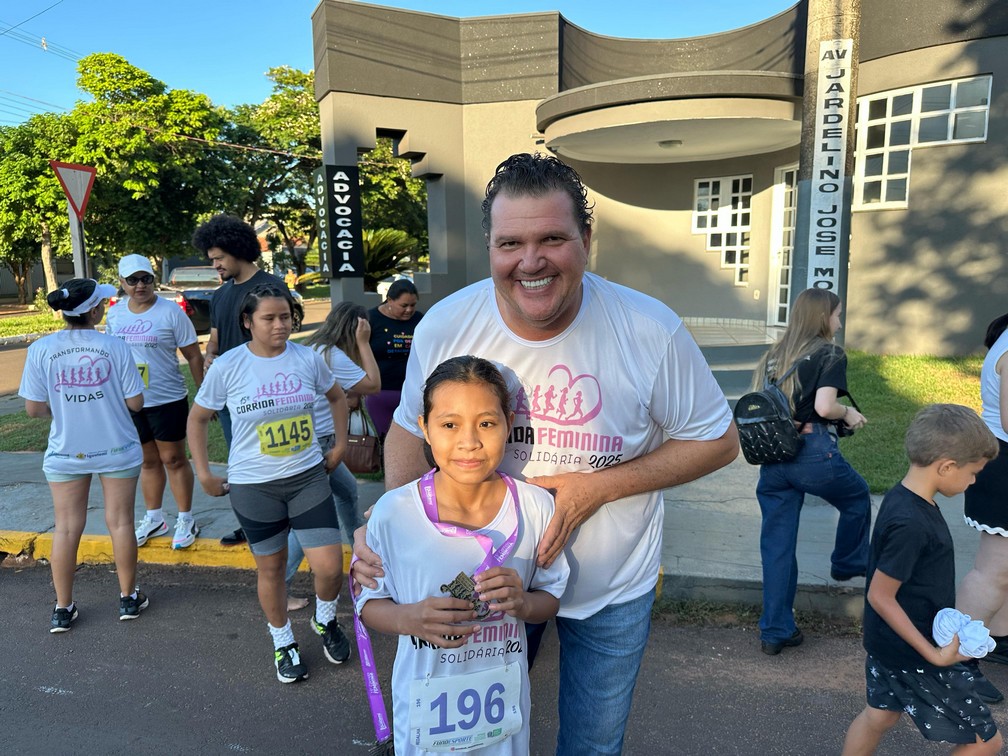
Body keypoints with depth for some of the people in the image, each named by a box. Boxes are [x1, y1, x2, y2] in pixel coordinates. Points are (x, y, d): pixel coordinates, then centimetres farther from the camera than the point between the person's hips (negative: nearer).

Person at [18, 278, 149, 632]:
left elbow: (34, 409, -7)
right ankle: (128, 598, 23)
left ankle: (63, 609, 23)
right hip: (117, 451, -1)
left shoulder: (41, 349, -11)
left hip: (66, 453, 1)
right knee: (120, 522, 11)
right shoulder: (115, 347, -14)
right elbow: (135, 402, -9)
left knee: (66, 528, 13)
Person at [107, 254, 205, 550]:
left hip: (167, 400, -5)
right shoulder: (114, 314, 5)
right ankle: (153, 519, 30)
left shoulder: (170, 311, -10)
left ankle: (186, 520, 17)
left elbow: (194, 356, -8)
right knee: (148, 461, 16)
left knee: (174, 459, 4)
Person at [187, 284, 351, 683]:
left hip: (308, 476, 1)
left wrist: (340, 444, 10)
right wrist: (204, 474, 1)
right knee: (271, 568, 13)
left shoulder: (308, 358, -5)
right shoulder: (227, 366, -9)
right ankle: (283, 643, 38)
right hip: (253, 485, -1)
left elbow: (337, 396, 14)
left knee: (330, 566, -2)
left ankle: (325, 621, 32)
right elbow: (197, 418, 3)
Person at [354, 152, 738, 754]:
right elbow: (410, 431, -3)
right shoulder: (444, 327, -18)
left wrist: (599, 485, -25)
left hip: (612, 591, 0)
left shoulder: (650, 331, -24)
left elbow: (718, 440, -12)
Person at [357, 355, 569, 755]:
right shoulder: (393, 512, -18)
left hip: (503, 695, 1)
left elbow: (551, 597, -1)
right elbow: (368, 603, -6)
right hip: (426, 698, -1)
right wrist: (409, 618, -26)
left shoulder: (535, 506, -14)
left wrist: (524, 603, -23)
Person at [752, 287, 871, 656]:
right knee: (857, 497, 29)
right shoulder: (830, 353, -4)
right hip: (813, 452, -5)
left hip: (772, 455, 5)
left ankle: (775, 631, 15)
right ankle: (848, 563, 49)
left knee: (776, 543, 9)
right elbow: (824, 406, -16)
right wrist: (849, 414, 2)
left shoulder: (775, 354, 13)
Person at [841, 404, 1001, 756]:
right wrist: (933, 654, -21)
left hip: (888, 644, 9)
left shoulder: (903, 497, -2)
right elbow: (880, 596, -25)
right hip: (914, 656, -9)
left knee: (879, 716, 24)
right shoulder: (911, 524, -31)